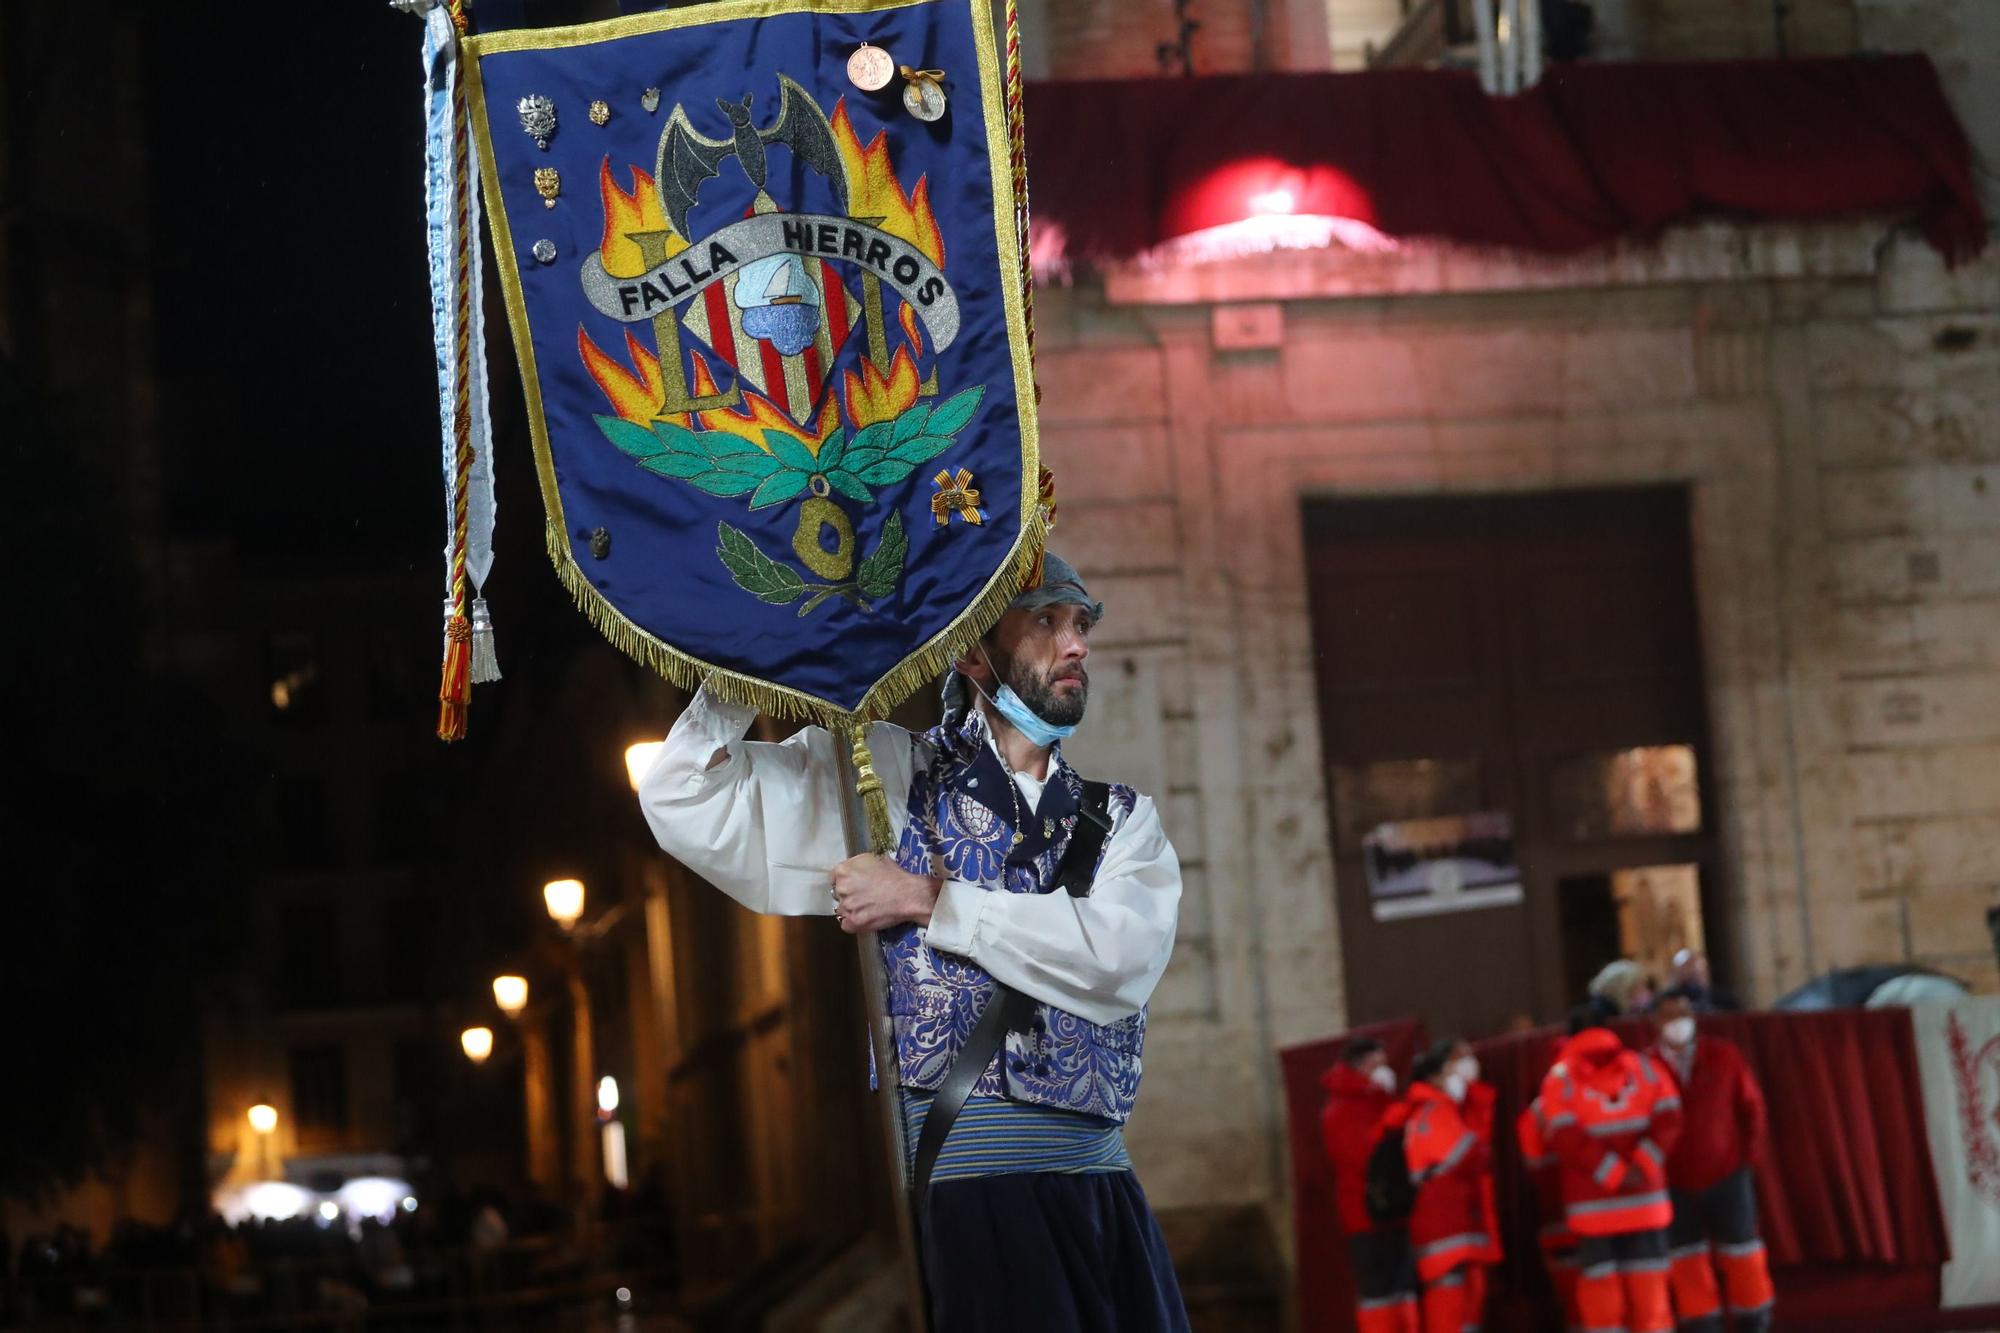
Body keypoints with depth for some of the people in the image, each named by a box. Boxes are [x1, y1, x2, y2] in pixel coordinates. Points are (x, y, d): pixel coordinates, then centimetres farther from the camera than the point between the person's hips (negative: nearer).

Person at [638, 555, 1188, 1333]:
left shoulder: (1121, 820, 15)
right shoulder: (892, 774, 7)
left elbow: (1122, 956, -6)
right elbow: (685, 803, 0)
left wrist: (931, 900, -7)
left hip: (1100, 1182, 4)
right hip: (961, 1178, -4)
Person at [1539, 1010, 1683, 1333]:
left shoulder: (1560, 1079, -1)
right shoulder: (1644, 1067, 8)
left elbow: (1568, 1137, -13)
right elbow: (1667, 1120, -2)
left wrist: (1613, 1173, -13)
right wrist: (1642, 1166, -9)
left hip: (1592, 1202, -2)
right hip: (1645, 1198, 2)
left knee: (1599, 1281, 3)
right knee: (1648, 1279, 9)